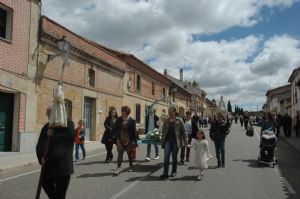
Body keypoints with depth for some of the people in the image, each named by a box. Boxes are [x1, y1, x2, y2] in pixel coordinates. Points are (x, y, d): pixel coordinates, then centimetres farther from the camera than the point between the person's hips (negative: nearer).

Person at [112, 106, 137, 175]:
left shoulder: (132, 120, -7)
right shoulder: (119, 119, 0)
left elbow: (134, 130, -5)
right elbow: (115, 128, 6)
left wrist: (134, 140, -6)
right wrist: (114, 136, 1)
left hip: (129, 139, -1)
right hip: (120, 139, 1)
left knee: (129, 153, 13)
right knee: (120, 153, -5)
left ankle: (131, 165, 33)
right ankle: (119, 167, -3)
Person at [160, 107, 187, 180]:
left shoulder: (179, 121, -1)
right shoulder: (166, 121, 8)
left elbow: (183, 131, 0)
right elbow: (163, 131, 13)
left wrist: (185, 141, -3)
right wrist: (162, 141, 9)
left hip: (175, 141, -2)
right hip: (167, 140, 2)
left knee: (174, 157, 8)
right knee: (166, 157, -6)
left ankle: (174, 171, 23)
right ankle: (165, 173, -6)